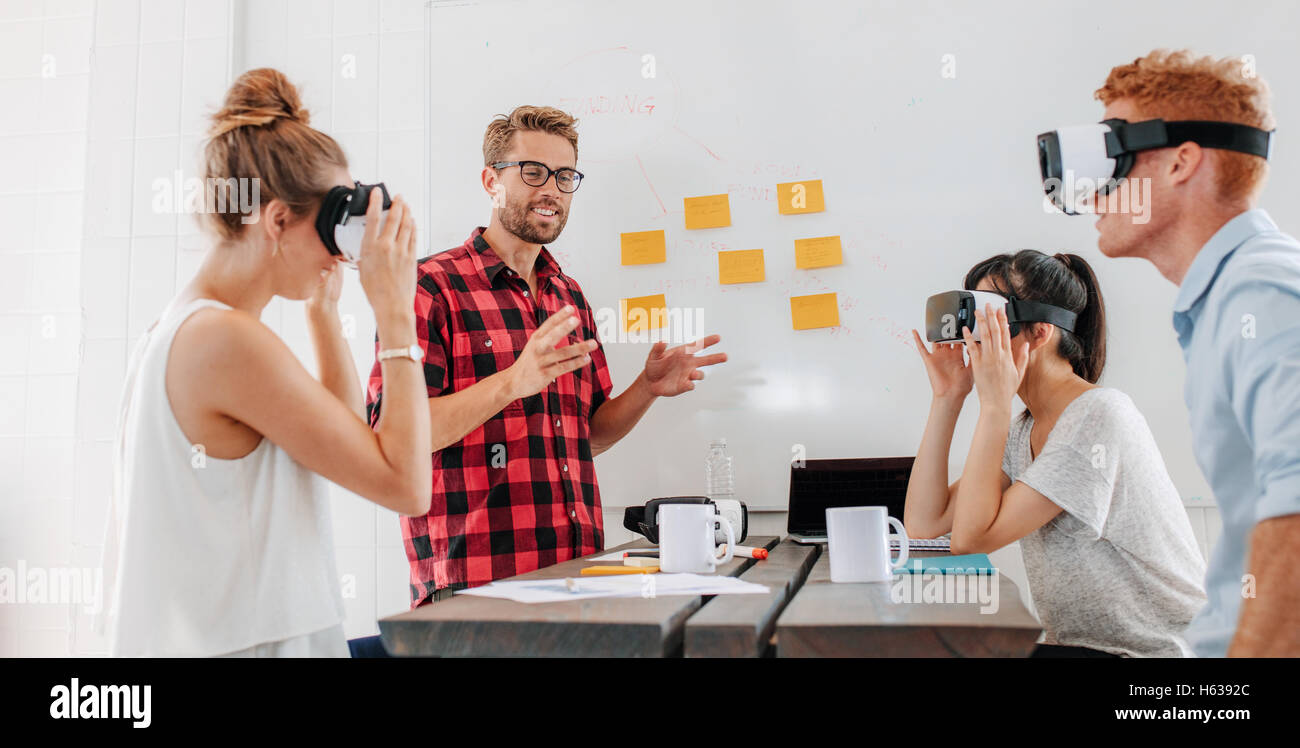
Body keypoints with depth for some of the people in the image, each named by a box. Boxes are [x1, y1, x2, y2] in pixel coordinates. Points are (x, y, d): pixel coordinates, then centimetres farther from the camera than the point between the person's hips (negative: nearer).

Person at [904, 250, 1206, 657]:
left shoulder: (1099, 415, -18)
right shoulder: (1023, 434, 7)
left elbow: (970, 537, -22)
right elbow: (924, 521, -1)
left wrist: (994, 404, -20)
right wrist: (947, 397, -1)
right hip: (1082, 641, 7)